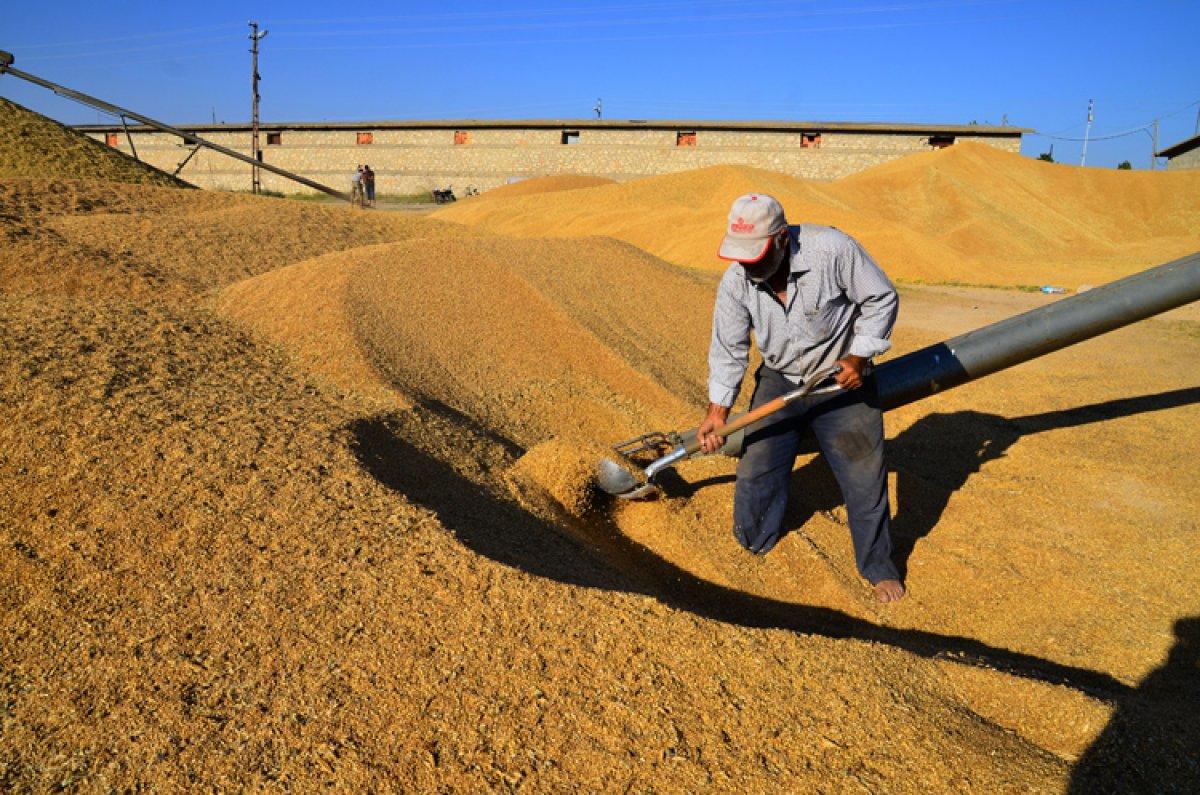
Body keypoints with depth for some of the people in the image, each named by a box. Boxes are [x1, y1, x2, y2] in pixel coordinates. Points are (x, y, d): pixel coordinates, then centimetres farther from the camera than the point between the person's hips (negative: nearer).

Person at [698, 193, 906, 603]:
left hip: (842, 383, -3)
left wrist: (859, 355, -21)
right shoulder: (735, 282, -15)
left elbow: (881, 299, -14)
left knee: (864, 476, 1)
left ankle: (879, 566, 23)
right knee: (757, 470, 4)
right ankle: (754, 546, 31)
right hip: (779, 381, 3)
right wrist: (717, 410, -12)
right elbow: (728, 349, -6)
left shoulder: (832, 249, -26)